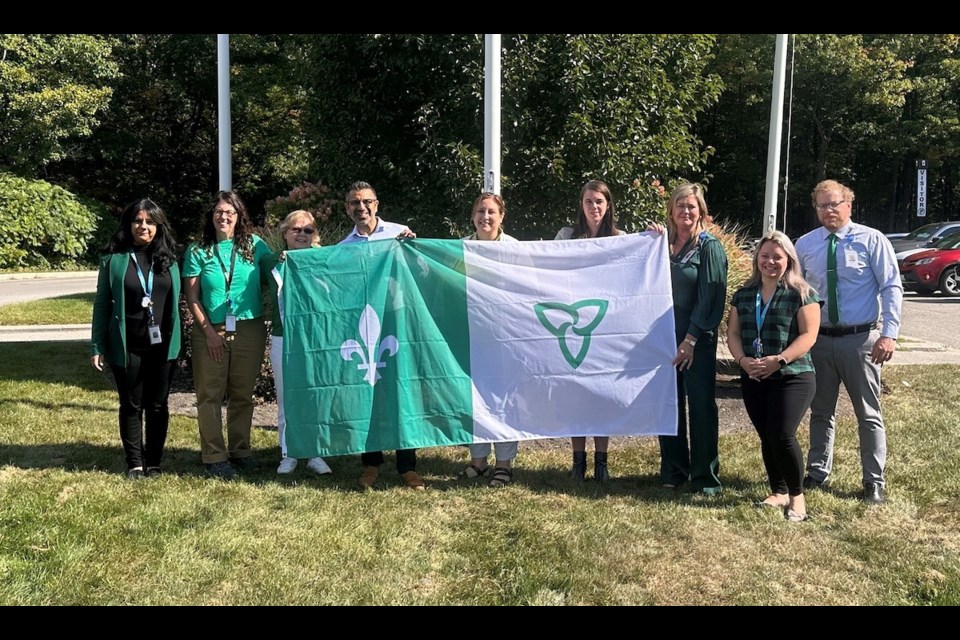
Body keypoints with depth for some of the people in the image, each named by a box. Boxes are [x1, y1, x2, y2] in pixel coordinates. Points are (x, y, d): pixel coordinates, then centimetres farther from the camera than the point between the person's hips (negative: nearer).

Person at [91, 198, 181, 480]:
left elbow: (176, 301, 8)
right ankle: (135, 464, 18)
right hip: (127, 347, -2)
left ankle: (154, 462, 20)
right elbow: (102, 303, 0)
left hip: (162, 346, 2)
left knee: (158, 406, 9)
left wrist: (176, 340, 1)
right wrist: (97, 346, -4)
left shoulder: (168, 259, 4)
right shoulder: (114, 259, -1)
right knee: (131, 406, 8)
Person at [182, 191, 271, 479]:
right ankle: (214, 456, 11)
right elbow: (192, 297, 1)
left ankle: (240, 450, 21)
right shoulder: (198, 251, 2)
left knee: (242, 394, 9)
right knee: (210, 396, 2)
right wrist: (209, 331, -6)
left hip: (249, 330, 1)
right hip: (210, 331, -1)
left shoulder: (254, 245, 4)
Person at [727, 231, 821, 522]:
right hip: (753, 379, 5)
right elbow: (733, 333, 9)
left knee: (781, 435, -15)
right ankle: (778, 492, 24)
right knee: (766, 438, 7)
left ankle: (797, 495, 5)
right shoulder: (744, 294, 12)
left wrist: (779, 360, -22)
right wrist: (743, 360, -10)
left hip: (793, 377, -5)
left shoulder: (801, 293, -2)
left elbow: (808, 335, -10)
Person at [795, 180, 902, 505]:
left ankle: (874, 482, 17)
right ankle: (818, 472, 29)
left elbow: (892, 288, -7)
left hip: (860, 340, -3)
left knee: (868, 414, 5)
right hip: (818, 340, 3)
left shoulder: (872, 240, -5)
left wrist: (889, 334, -17)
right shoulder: (805, 245, 4)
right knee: (821, 411, 15)